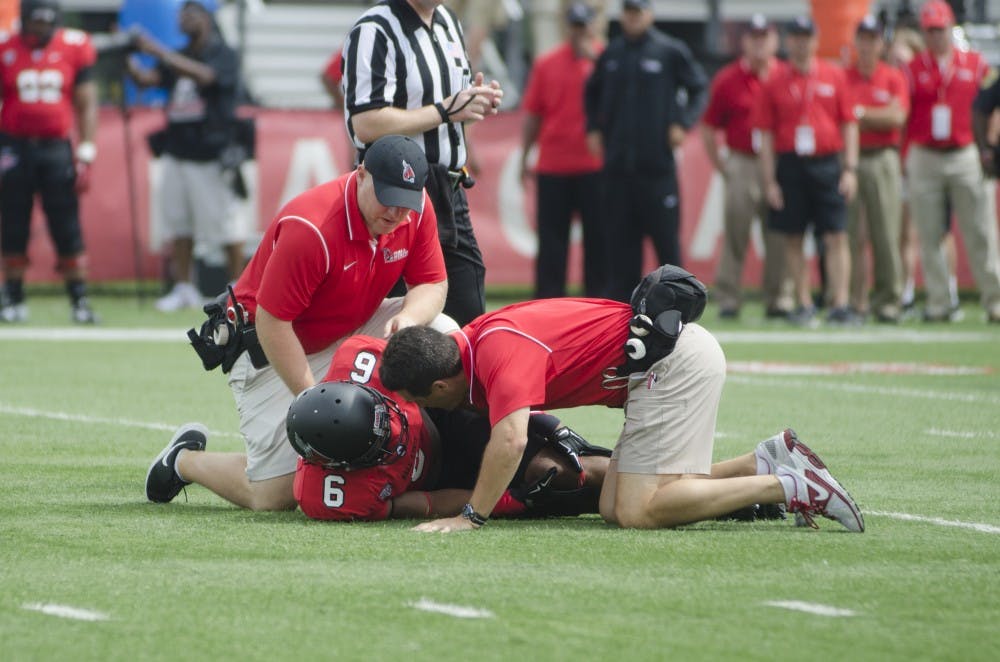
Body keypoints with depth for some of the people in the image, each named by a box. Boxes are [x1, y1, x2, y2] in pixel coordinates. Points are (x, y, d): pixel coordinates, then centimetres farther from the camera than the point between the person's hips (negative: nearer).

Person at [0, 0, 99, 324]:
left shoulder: (74, 48, 1)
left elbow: (86, 105, 5)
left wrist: (85, 156, -2)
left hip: (56, 148, 0)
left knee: (68, 230, -2)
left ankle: (79, 300, 2)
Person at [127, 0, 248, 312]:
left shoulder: (224, 55, -6)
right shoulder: (178, 58, 15)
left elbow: (203, 75, -26)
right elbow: (147, 79, 3)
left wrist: (159, 52, -31)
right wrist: (127, 58, -15)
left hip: (210, 155, -7)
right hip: (176, 153, 7)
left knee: (225, 222, -3)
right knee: (177, 222, 7)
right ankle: (183, 288, 14)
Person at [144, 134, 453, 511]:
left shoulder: (416, 208, -13)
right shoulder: (311, 228, -33)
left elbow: (432, 285, -1)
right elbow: (272, 324, -29)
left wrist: (408, 318, -27)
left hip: (352, 331, 7)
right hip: (271, 351, -7)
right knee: (276, 496, -11)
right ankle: (185, 460, 18)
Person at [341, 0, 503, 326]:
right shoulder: (374, 31, -15)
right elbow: (366, 124, -23)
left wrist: (475, 100, 4)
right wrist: (445, 110, -19)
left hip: (450, 190, 9)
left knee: (469, 315, 10)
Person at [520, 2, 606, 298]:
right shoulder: (546, 63, 10)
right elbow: (532, 115, 10)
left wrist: (594, 59, -17)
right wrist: (524, 158, 7)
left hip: (594, 165, -2)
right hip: (552, 166, 2)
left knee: (598, 234, 0)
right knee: (551, 234, 3)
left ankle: (598, 296, 6)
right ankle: (547, 300, 6)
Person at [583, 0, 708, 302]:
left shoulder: (670, 51, 0)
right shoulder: (611, 54, 11)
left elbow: (699, 87, 6)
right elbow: (592, 93, 26)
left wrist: (683, 123, -5)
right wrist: (593, 128, 14)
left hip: (658, 162, -3)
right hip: (617, 162, 4)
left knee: (666, 232, -3)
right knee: (621, 235, 4)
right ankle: (620, 299, 7)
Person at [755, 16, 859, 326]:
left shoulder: (834, 75, 7)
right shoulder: (775, 82, 5)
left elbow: (849, 123, 8)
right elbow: (766, 134, 4)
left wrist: (850, 169, 0)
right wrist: (769, 181, -1)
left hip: (827, 164, 0)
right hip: (789, 166, 0)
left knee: (836, 236, -6)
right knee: (793, 238, 4)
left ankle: (839, 304, -7)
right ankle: (804, 304, 13)